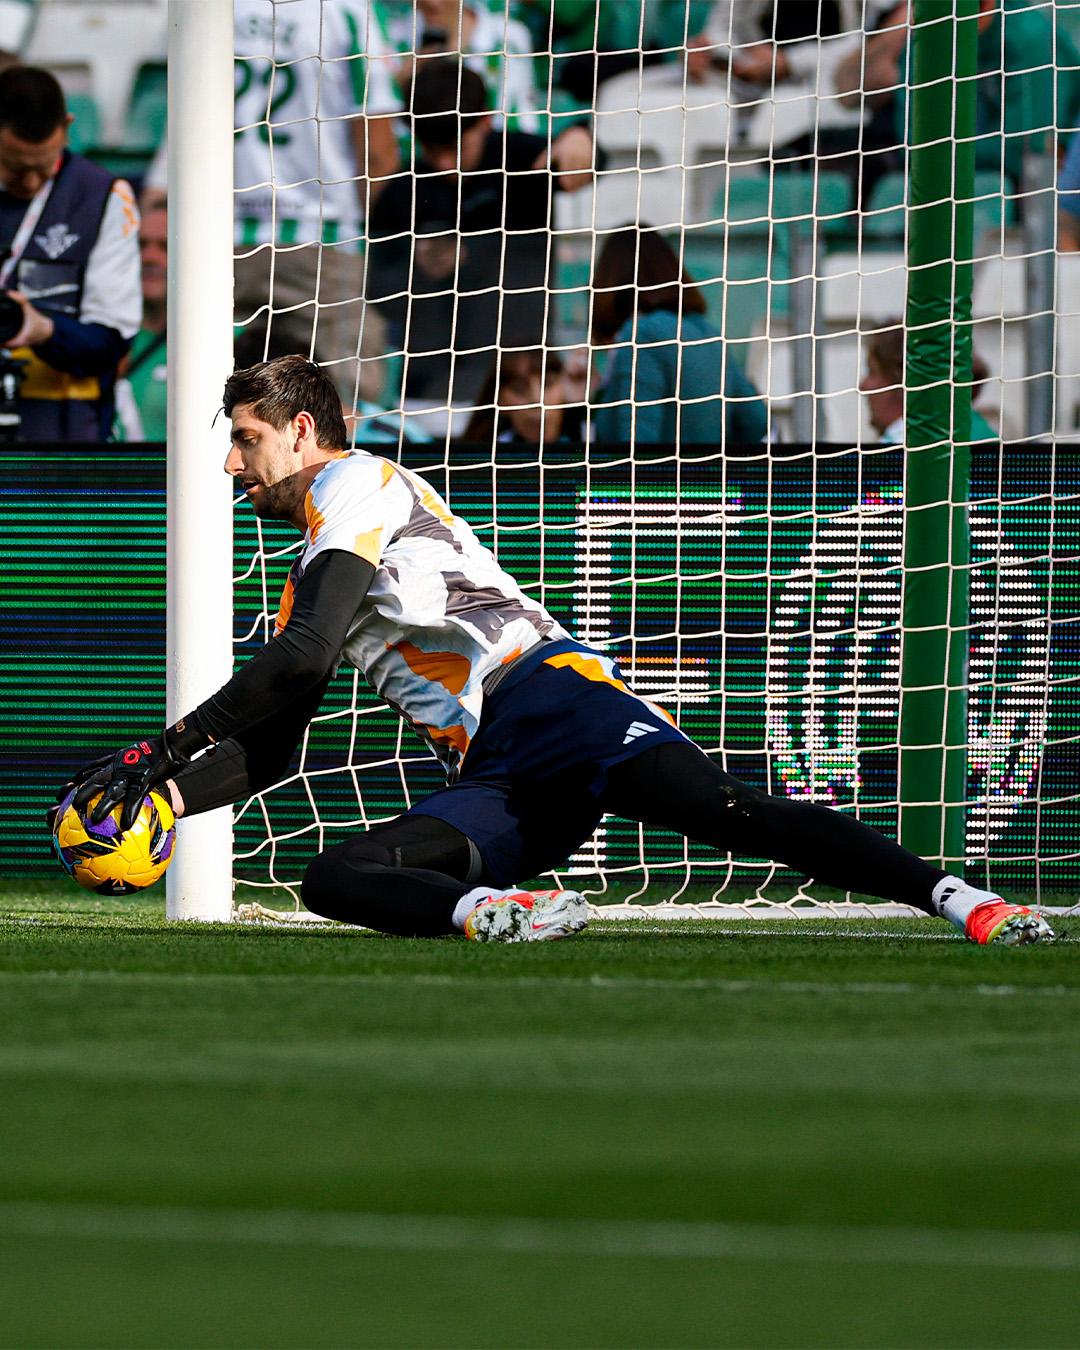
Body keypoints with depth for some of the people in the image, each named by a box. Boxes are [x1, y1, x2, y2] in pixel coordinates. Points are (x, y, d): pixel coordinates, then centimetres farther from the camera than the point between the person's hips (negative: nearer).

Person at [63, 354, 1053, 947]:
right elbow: (268, 750, 31)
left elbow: (303, 657, -9)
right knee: (334, 879, -15)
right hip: (498, 785, 8)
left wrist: (164, 750, -5)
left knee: (727, 811, -30)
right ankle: (495, 912, -40)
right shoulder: (310, 575, 33)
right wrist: (168, 796, 13)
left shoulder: (357, 484, 5)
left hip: (542, 690, -8)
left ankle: (960, 899, -40)